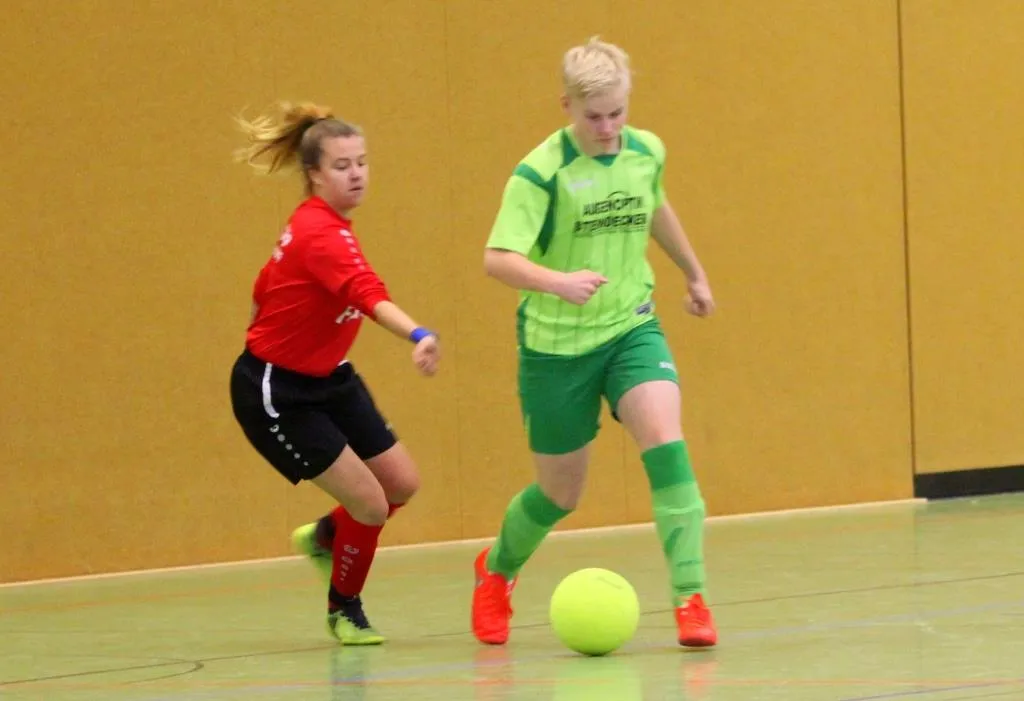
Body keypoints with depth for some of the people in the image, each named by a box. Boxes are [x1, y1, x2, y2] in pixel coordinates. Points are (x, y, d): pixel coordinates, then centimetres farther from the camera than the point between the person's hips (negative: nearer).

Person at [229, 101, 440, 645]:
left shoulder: (313, 223, 3)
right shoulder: (321, 233, -27)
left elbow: (265, 288, 15)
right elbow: (368, 293, -45)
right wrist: (417, 336, -61)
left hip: (328, 380, 9)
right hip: (275, 393, -9)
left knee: (402, 483, 6)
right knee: (370, 503, -10)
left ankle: (324, 537, 34)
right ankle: (344, 611, 14)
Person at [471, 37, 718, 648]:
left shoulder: (647, 152, -1)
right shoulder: (542, 171, -17)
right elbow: (498, 258, -27)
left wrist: (695, 273, 33)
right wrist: (558, 281, -44)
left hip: (632, 328, 3)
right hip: (556, 344, -3)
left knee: (666, 444, -22)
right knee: (561, 493, 10)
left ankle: (691, 599, -20)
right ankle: (496, 570, 42)